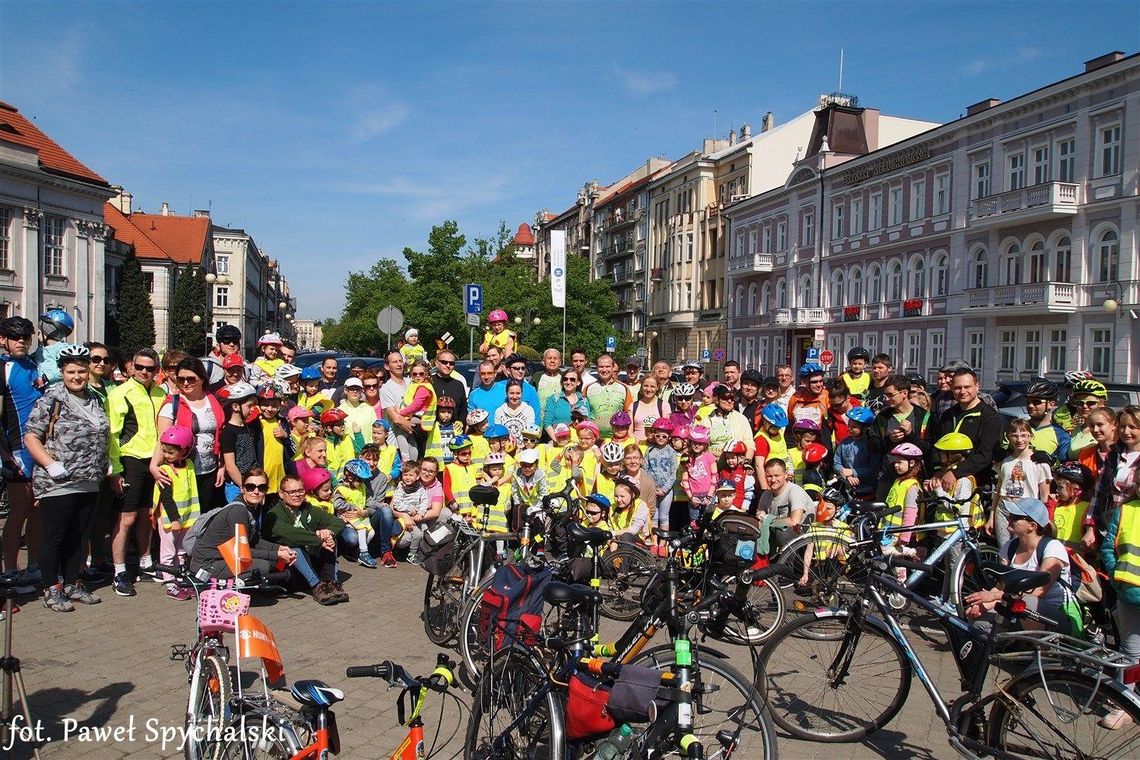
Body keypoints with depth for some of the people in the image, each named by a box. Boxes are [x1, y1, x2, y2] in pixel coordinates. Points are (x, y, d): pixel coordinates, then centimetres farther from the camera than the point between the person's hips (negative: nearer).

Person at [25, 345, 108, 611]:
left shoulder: (94, 399, 12)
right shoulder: (51, 399, -7)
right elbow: (30, 437, -11)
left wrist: (104, 468, 16)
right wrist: (52, 465, -18)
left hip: (89, 484, 6)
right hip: (58, 484, -6)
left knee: (75, 536, 15)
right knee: (54, 537, 3)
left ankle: (72, 584, 25)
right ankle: (51, 590, 13)